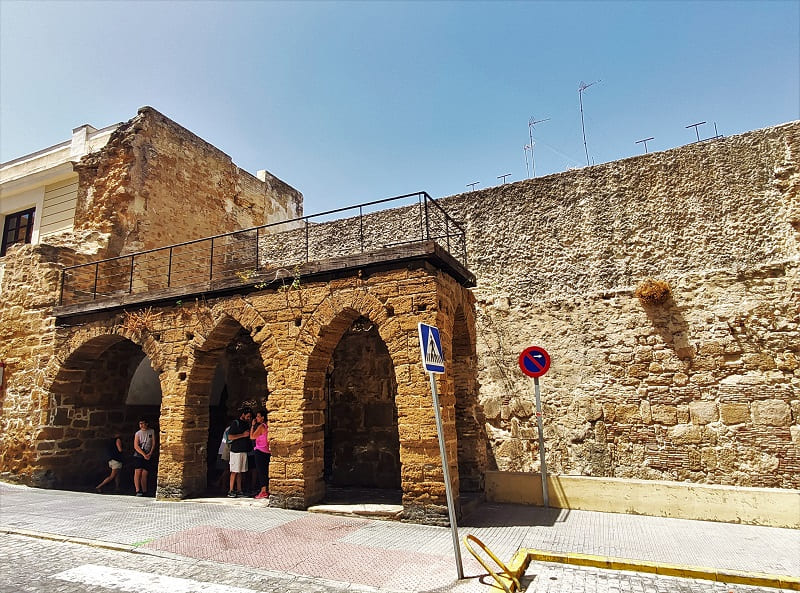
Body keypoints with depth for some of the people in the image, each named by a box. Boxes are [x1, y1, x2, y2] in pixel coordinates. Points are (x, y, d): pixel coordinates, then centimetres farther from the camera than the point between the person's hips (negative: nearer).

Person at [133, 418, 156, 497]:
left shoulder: (151, 432, 6)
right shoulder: (138, 433, 3)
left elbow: (154, 443, 5)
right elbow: (136, 446, -5)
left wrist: (150, 454, -8)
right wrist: (144, 454, -13)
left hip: (148, 456, 1)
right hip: (138, 455, -1)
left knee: (144, 474, 0)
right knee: (137, 472, -10)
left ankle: (144, 491, 5)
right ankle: (138, 491, -11)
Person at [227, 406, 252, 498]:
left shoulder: (246, 424, 16)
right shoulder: (235, 423, -6)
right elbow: (230, 437, -14)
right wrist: (243, 435, -15)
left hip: (244, 451, 7)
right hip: (236, 451, -7)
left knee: (240, 472, 9)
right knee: (234, 471, -5)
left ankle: (239, 490, 12)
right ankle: (230, 491, -1)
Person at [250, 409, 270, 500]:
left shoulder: (261, 426, -13)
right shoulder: (267, 426, 12)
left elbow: (252, 437, -11)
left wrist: (253, 425, -3)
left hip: (260, 451, -8)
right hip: (266, 451, 8)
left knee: (261, 471, -5)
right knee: (266, 471, 11)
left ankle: (263, 491, -5)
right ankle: (267, 490, 13)